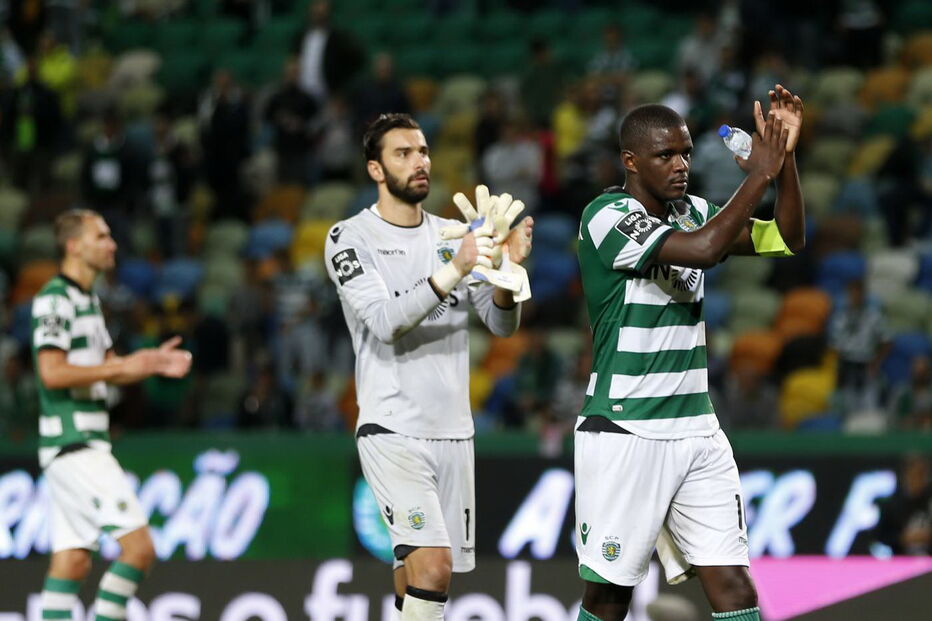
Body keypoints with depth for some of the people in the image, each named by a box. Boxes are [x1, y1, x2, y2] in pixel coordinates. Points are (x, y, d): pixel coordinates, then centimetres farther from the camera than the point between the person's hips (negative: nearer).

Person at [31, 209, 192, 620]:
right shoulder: (54, 299, -12)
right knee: (138, 544, -14)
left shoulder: (88, 299, 19)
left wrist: (154, 364, 9)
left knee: (72, 561, 6)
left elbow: (104, 369, 26)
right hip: (73, 445, -10)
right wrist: (124, 366, -19)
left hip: (86, 444, 10)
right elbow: (52, 372, -21)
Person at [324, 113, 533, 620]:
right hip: (392, 431, -6)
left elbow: (501, 325, 5)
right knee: (432, 564, -21)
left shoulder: (452, 236, 12)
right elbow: (384, 323, -19)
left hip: (453, 431, 6)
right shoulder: (350, 238, -5)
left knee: (419, 570, 7)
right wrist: (453, 271, -28)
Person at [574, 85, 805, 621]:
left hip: (697, 430, 6)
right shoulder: (607, 216, -13)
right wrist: (759, 176, -16)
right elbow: (702, 249, -25)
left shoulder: (692, 211, 9)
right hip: (626, 433, -6)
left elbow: (787, 240, 9)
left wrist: (785, 157, -4)